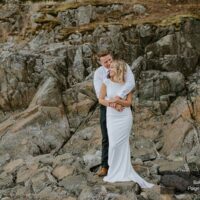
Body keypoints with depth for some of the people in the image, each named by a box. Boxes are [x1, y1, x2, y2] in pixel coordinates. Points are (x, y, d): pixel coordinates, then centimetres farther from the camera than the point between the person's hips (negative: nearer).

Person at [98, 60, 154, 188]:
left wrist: (118, 101, -21)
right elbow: (101, 99, 1)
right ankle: (117, 172, 15)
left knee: (122, 144, -1)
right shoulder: (106, 82, 0)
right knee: (114, 145, 1)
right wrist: (110, 103, -17)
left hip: (125, 117, -1)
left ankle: (120, 172, 13)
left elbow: (129, 102, -5)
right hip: (111, 117, 1)